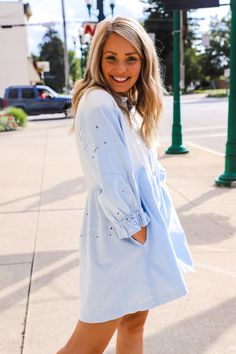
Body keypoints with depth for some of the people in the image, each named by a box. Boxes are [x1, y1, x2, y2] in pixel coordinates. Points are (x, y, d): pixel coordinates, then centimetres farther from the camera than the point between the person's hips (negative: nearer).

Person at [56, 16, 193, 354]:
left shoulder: (129, 104, 12)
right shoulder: (98, 103, -17)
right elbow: (108, 180, -22)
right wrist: (136, 229, -14)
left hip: (142, 228, 9)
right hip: (118, 237, -9)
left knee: (134, 321, 19)